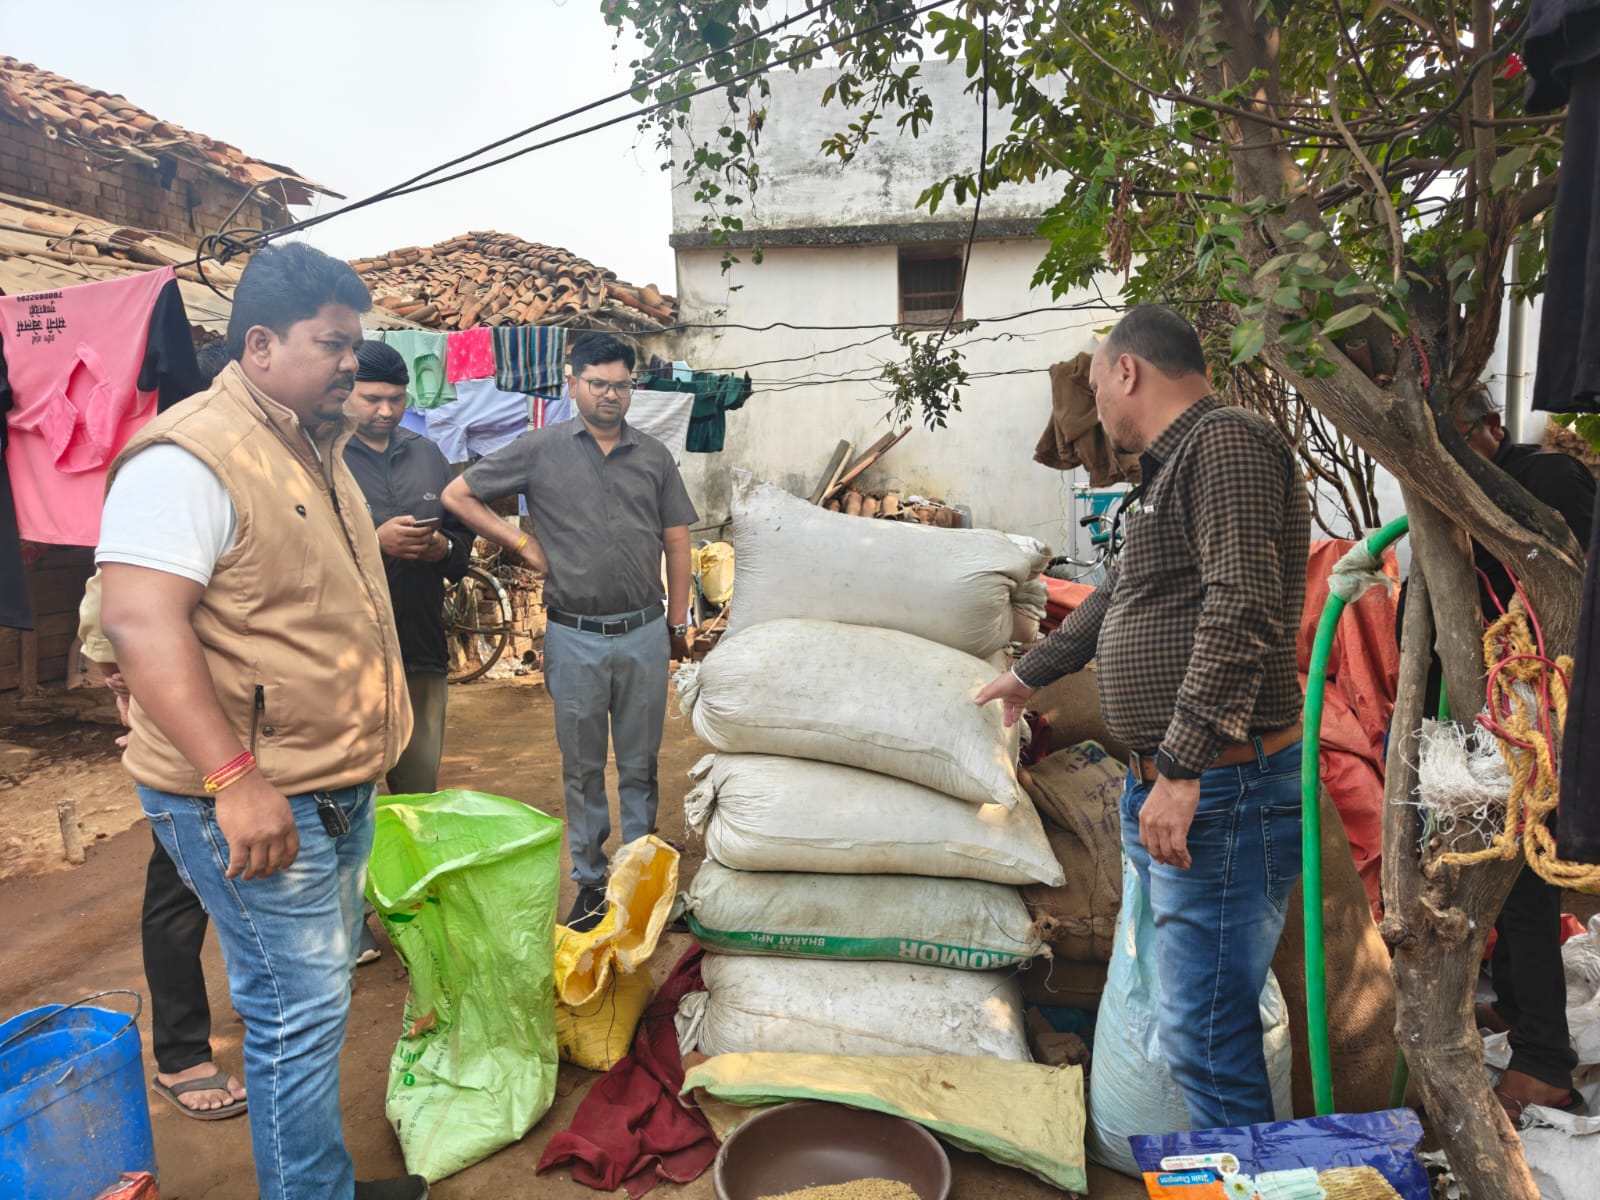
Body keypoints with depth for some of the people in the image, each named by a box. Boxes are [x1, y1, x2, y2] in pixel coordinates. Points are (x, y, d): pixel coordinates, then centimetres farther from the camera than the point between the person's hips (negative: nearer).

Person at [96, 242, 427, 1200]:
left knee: (319, 996, 21)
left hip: (339, 786, 10)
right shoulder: (191, 455, -18)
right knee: (300, 1010, 1)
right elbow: (139, 621, -27)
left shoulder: (318, 451, 13)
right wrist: (234, 781, -30)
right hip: (254, 799, -10)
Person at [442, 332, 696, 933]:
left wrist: (678, 623, 9)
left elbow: (676, 540, 10)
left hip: (644, 633, 2)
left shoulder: (654, 456, 7)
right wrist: (523, 544, -1)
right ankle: (590, 882, 24)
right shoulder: (540, 449, 0)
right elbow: (458, 495, 4)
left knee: (640, 764, 11)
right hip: (575, 637, -1)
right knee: (583, 766, 10)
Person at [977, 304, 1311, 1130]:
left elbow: (1242, 610, -24)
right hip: (1167, 789, 10)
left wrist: (1182, 767, -27)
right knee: (1184, 1012, 17)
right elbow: (1119, 599, 32)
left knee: (1206, 1036, -4)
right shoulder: (1173, 467, 20)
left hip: (1222, 795, -10)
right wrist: (1030, 672, 42)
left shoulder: (1226, 443, -11)